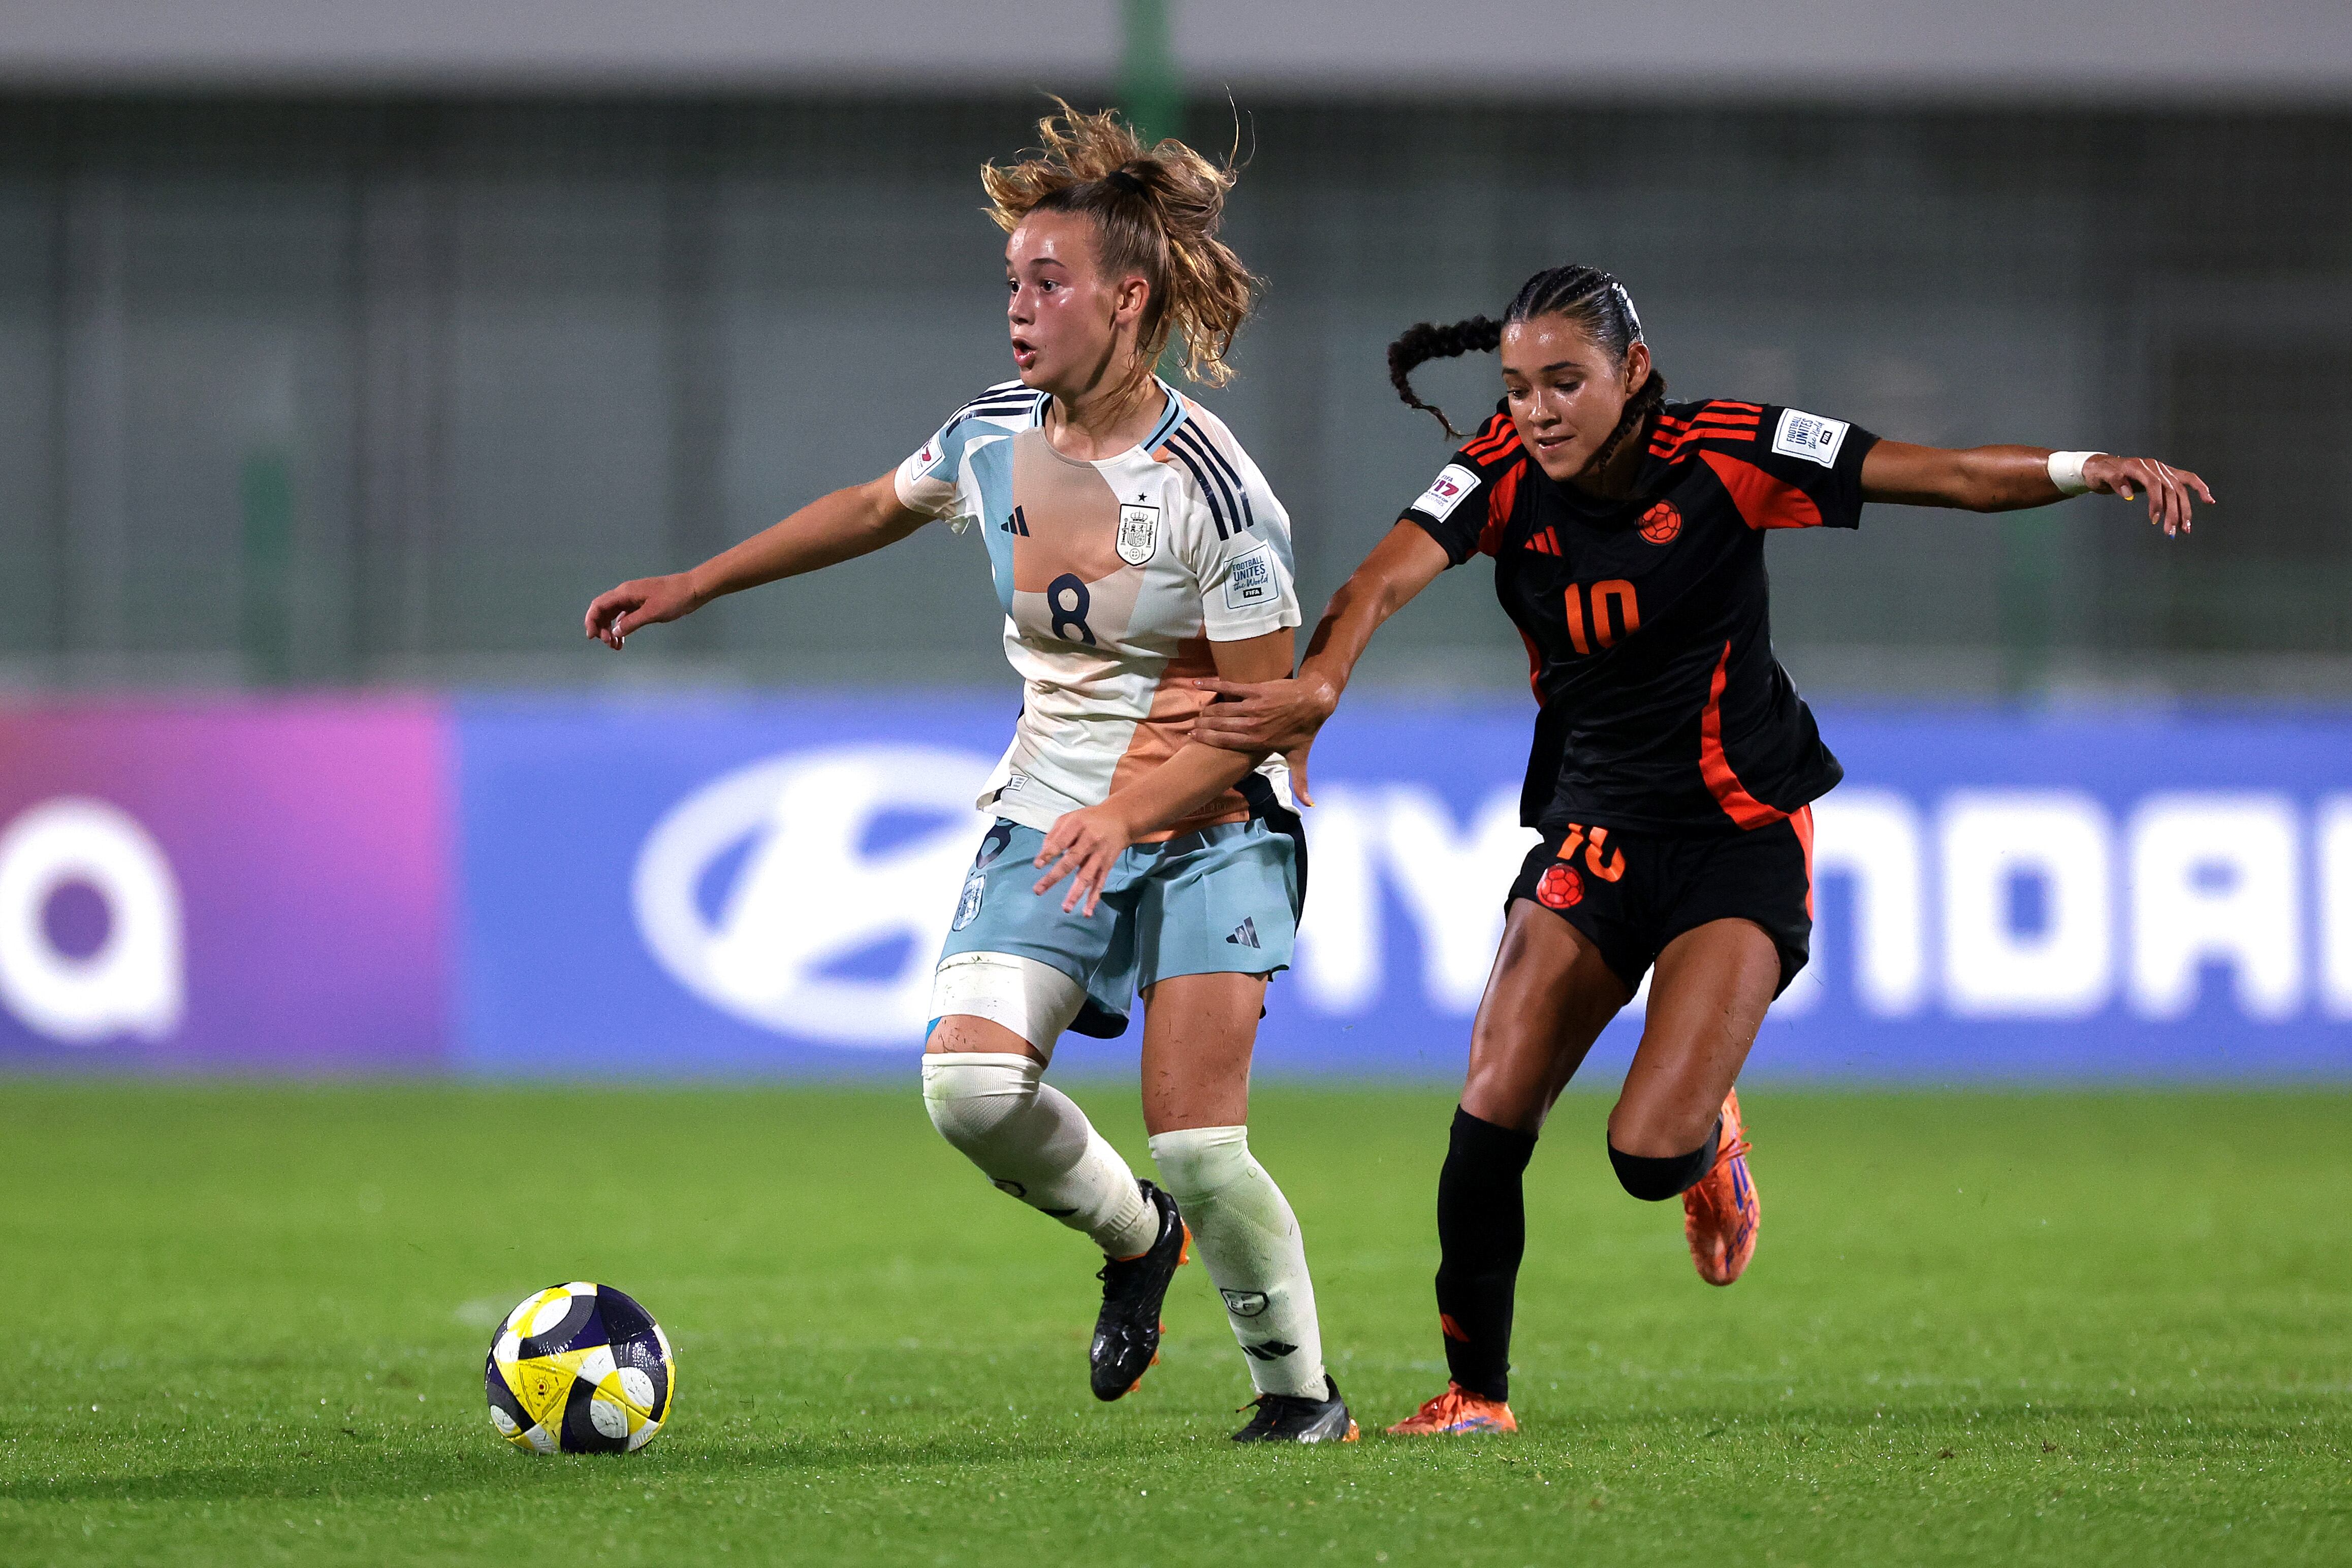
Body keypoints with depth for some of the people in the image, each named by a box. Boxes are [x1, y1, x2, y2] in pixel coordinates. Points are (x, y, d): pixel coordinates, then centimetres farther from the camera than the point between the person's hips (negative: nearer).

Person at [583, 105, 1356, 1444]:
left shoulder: (1216, 490, -18)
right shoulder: (991, 440, -1)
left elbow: (1263, 707, -15)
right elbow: (876, 508, 20)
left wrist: (1126, 815, -26)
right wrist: (692, 587, 23)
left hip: (1209, 829, -5)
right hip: (1047, 821, 5)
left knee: (1198, 1144, -16)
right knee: (972, 1087, -18)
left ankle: (1302, 1391, 8)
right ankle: (1133, 1236, 12)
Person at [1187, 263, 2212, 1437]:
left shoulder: (1724, 455, -14)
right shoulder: (1506, 475, -8)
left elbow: (1951, 476, -13)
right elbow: (1388, 578, -25)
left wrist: (2079, 469, -30)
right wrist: (1316, 688, -45)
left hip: (1741, 831, -3)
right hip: (1595, 827, 3)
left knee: (1651, 1151, -18)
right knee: (1491, 1117, -7)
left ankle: (1708, 1132, 21)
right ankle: (1477, 1393, 13)